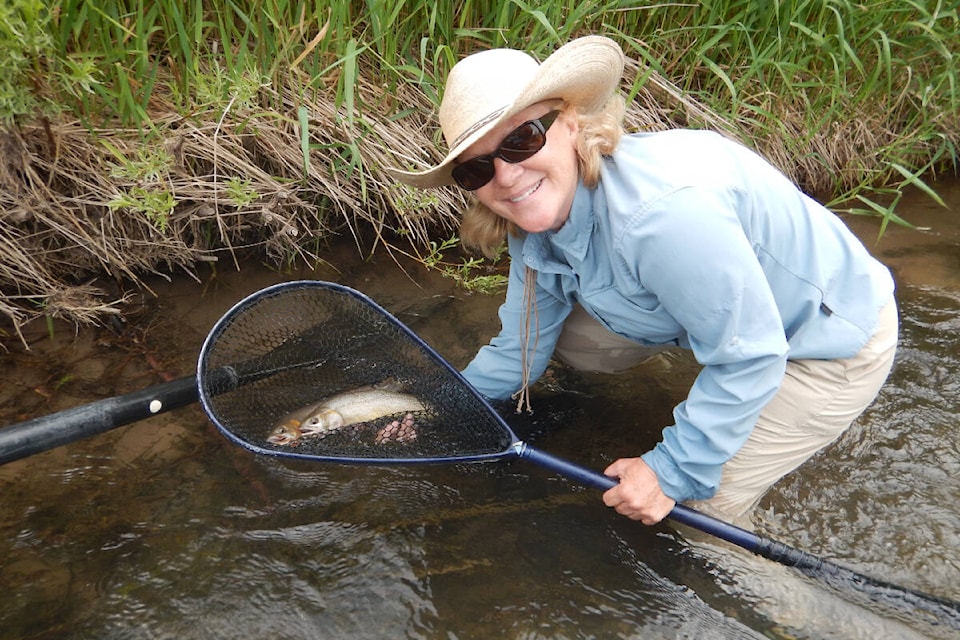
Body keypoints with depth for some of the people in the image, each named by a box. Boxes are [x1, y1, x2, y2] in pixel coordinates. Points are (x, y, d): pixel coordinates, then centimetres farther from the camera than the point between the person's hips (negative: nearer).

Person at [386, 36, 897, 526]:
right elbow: (519, 350, 1)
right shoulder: (538, 217, -12)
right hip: (737, 311, 7)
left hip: (834, 340, -7)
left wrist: (673, 473, -21)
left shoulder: (662, 211, -40)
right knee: (558, 332, 0)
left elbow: (750, 356, -29)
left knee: (701, 508, -10)